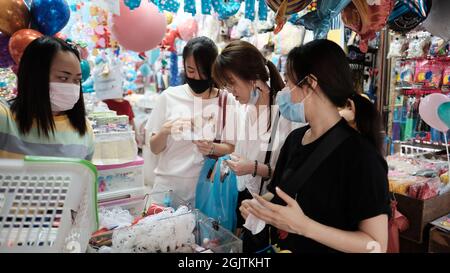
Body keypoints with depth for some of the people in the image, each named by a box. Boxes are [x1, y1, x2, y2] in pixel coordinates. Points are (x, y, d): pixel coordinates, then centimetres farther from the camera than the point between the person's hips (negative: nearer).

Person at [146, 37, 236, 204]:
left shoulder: (225, 101, -5)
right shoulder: (169, 96, -5)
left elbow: (231, 148, 0)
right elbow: (154, 148, 0)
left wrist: (212, 148, -20)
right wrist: (164, 131, -20)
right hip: (167, 184, 1)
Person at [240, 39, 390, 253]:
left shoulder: (360, 154, -23)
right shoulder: (295, 139, -2)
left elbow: (376, 245, -22)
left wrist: (303, 225, -31)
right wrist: (258, 206, -8)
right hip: (281, 246, 7)